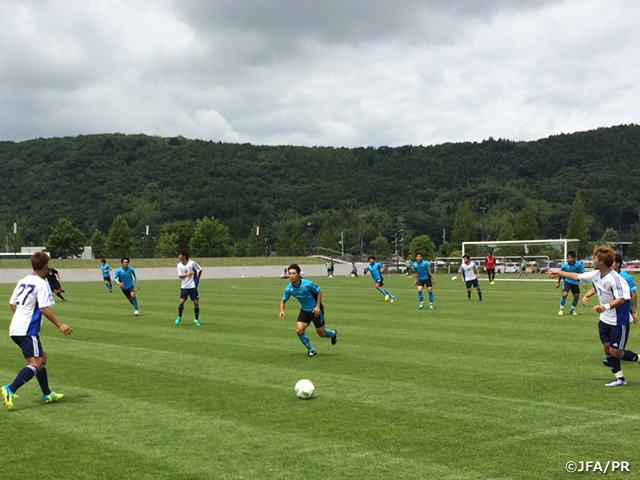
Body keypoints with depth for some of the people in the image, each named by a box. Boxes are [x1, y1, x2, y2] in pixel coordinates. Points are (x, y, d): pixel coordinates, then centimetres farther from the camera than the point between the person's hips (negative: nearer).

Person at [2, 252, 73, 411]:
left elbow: (12, 304, 16)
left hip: (16, 329, 9)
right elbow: (44, 308, -19)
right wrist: (60, 325, -15)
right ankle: (10, 390, -25)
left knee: (42, 357, 19)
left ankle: (47, 394, 23)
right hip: (28, 331, -9)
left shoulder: (23, 281, 12)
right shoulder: (41, 284, -12)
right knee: (36, 364, -10)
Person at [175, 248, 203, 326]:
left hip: (193, 286, -2)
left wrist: (198, 279, 7)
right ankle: (179, 317, 16)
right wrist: (188, 274, -22)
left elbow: (200, 270, 1)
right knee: (181, 302, -6)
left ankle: (197, 319, 12)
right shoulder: (179, 265, -1)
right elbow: (180, 276, -6)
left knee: (196, 302, -1)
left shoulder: (192, 263, -11)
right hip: (184, 287, 2)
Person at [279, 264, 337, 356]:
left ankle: (333, 334, 43)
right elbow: (283, 300, 1)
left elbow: (319, 292, -11)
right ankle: (311, 350, 6)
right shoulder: (288, 288, -13)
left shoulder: (307, 284, -25)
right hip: (304, 310, 4)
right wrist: (282, 310, -18)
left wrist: (317, 306, -17)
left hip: (315, 310, -4)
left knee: (322, 334, 4)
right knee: (299, 330, -16)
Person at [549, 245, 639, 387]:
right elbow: (577, 276, 13)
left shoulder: (614, 278, -26)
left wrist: (605, 307, -45)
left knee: (615, 352, -6)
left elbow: (621, 299, -32)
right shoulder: (596, 274, -1)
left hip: (619, 321, -8)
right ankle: (620, 379, 16)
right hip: (605, 320, 8)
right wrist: (560, 273, 19)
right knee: (607, 349, 8)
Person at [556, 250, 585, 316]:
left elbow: (583, 273, -6)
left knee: (576, 297, 3)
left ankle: (572, 310, 28)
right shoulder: (564, 265, -15)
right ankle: (561, 309, -2)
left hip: (575, 282, 2)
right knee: (564, 294, -20)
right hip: (567, 281, -2)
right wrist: (558, 283, 11)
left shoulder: (579, 264, -16)